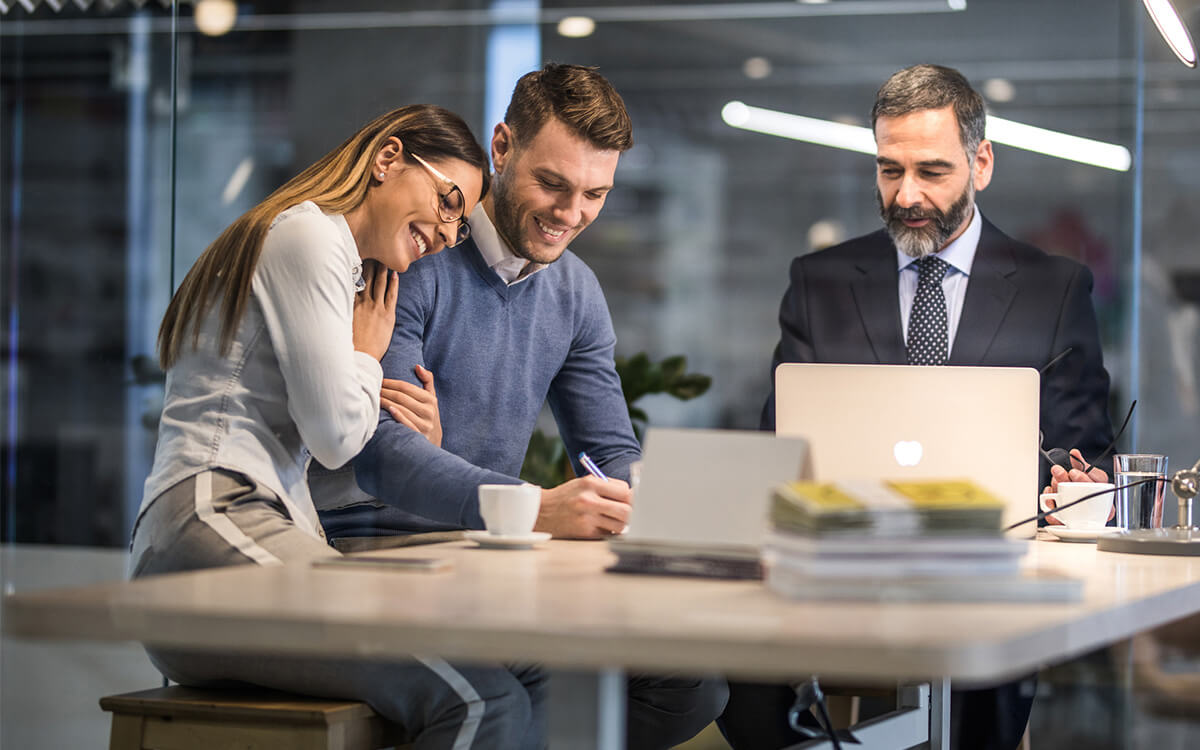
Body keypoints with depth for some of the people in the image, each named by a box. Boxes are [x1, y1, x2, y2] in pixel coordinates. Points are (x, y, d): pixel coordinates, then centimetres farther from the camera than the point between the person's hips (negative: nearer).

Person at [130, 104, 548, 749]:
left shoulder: (350, 271, 31)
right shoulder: (307, 234, -1)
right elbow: (336, 434, -9)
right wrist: (367, 353, 10)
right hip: (213, 531, -10)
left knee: (518, 677, -5)